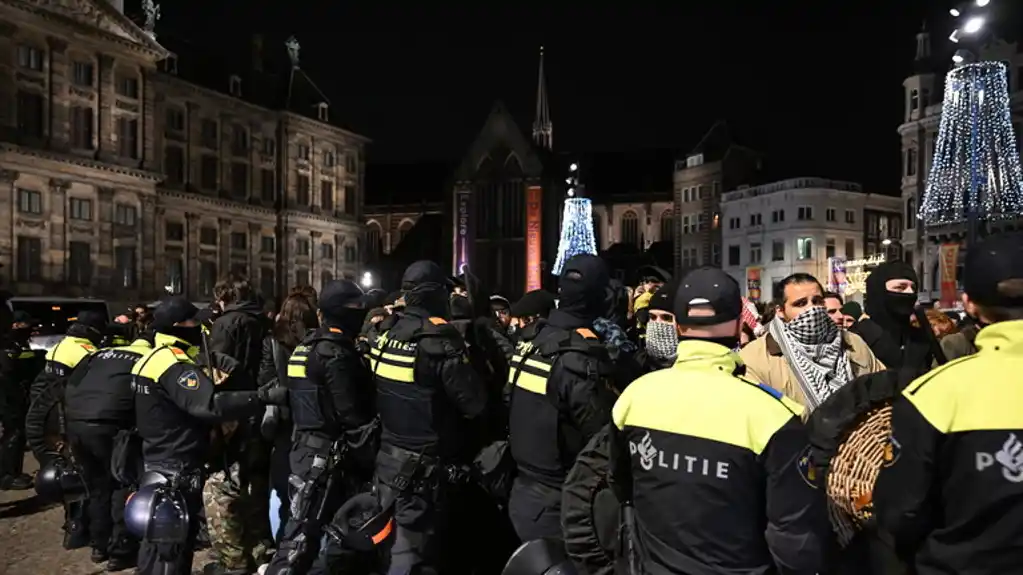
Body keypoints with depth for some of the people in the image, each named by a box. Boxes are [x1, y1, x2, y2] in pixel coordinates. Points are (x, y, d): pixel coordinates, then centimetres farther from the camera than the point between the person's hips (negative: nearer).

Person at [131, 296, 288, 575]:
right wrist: (265, 396, -37)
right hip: (178, 468, -10)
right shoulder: (174, 365, -22)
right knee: (174, 540, 0)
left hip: (158, 461, 10)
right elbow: (210, 405, -36)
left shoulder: (151, 359, 12)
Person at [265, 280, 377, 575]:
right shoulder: (337, 355, -18)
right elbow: (353, 415, -20)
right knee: (303, 531, -3)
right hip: (328, 453, -10)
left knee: (304, 527, 18)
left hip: (306, 445, 10)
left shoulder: (306, 346, 12)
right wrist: (370, 457, -13)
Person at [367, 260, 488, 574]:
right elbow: (474, 403, -20)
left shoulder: (382, 333, 1)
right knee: (413, 548, 3)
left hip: (387, 453, 8)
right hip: (422, 462, -8)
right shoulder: (439, 341, -21)